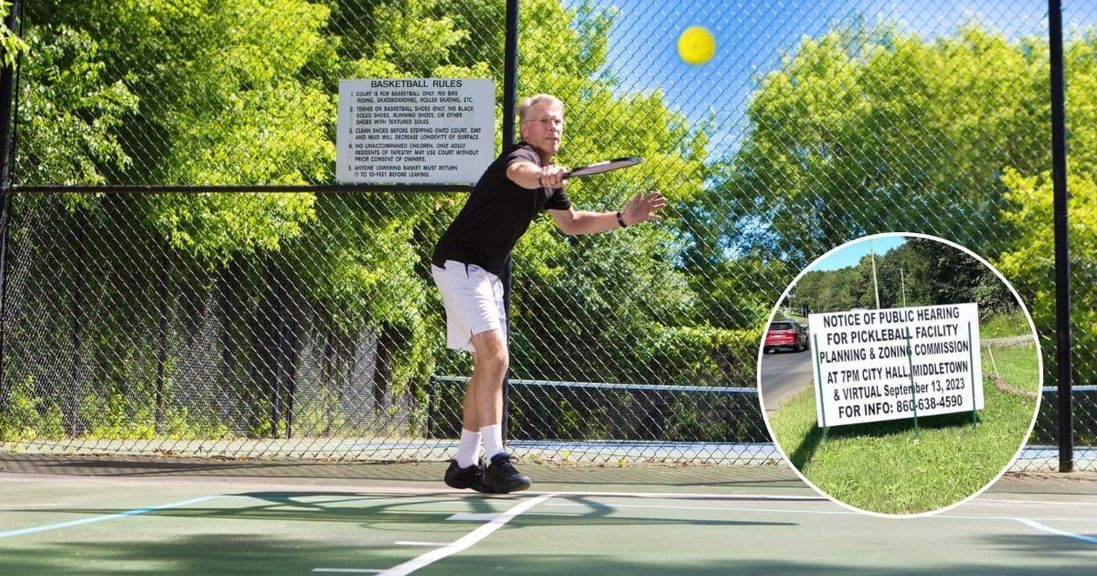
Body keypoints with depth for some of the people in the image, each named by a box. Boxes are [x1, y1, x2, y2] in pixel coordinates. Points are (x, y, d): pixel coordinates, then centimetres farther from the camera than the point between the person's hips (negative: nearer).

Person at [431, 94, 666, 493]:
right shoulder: (521, 156, -18)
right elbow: (520, 173, -44)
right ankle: (496, 460, -20)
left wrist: (623, 218, 14)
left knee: (487, 364, 12)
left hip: (486, 273, 11)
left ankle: (464, 465, 20)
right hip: (459, 263, -11)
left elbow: (571, 223, 26)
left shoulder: (550, 177, 11)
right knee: (494, 356, -21)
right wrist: (542, 176, -68)